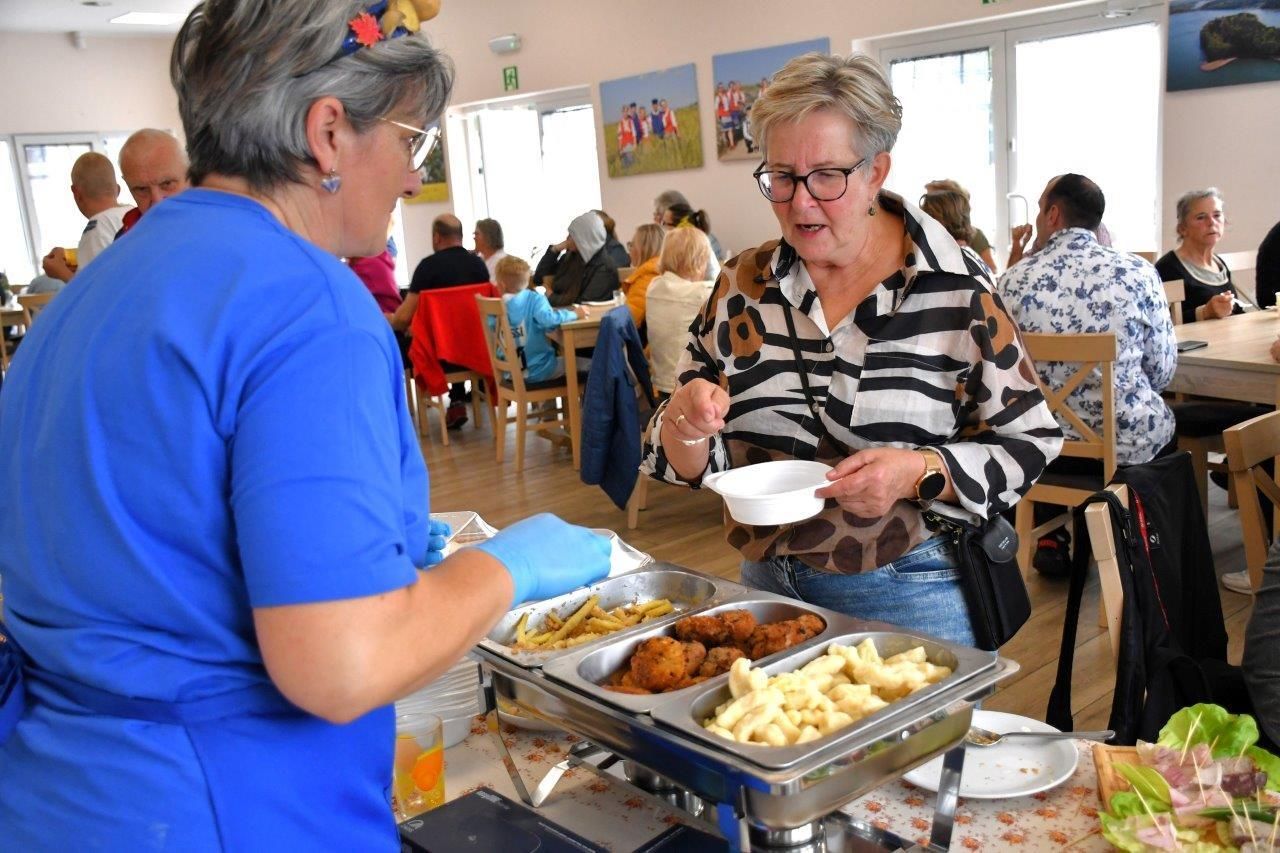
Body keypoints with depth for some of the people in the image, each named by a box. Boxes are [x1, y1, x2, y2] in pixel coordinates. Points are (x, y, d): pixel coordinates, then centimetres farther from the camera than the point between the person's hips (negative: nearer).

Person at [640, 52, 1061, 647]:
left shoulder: (956, 291, -11)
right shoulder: (743, 286, -2)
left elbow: (1029, 443, -6)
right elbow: (694, 464, 1)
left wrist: (920, 473, -23)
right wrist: (685, 421, -21)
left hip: (910, 596, -3)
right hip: (766, 586, 4)